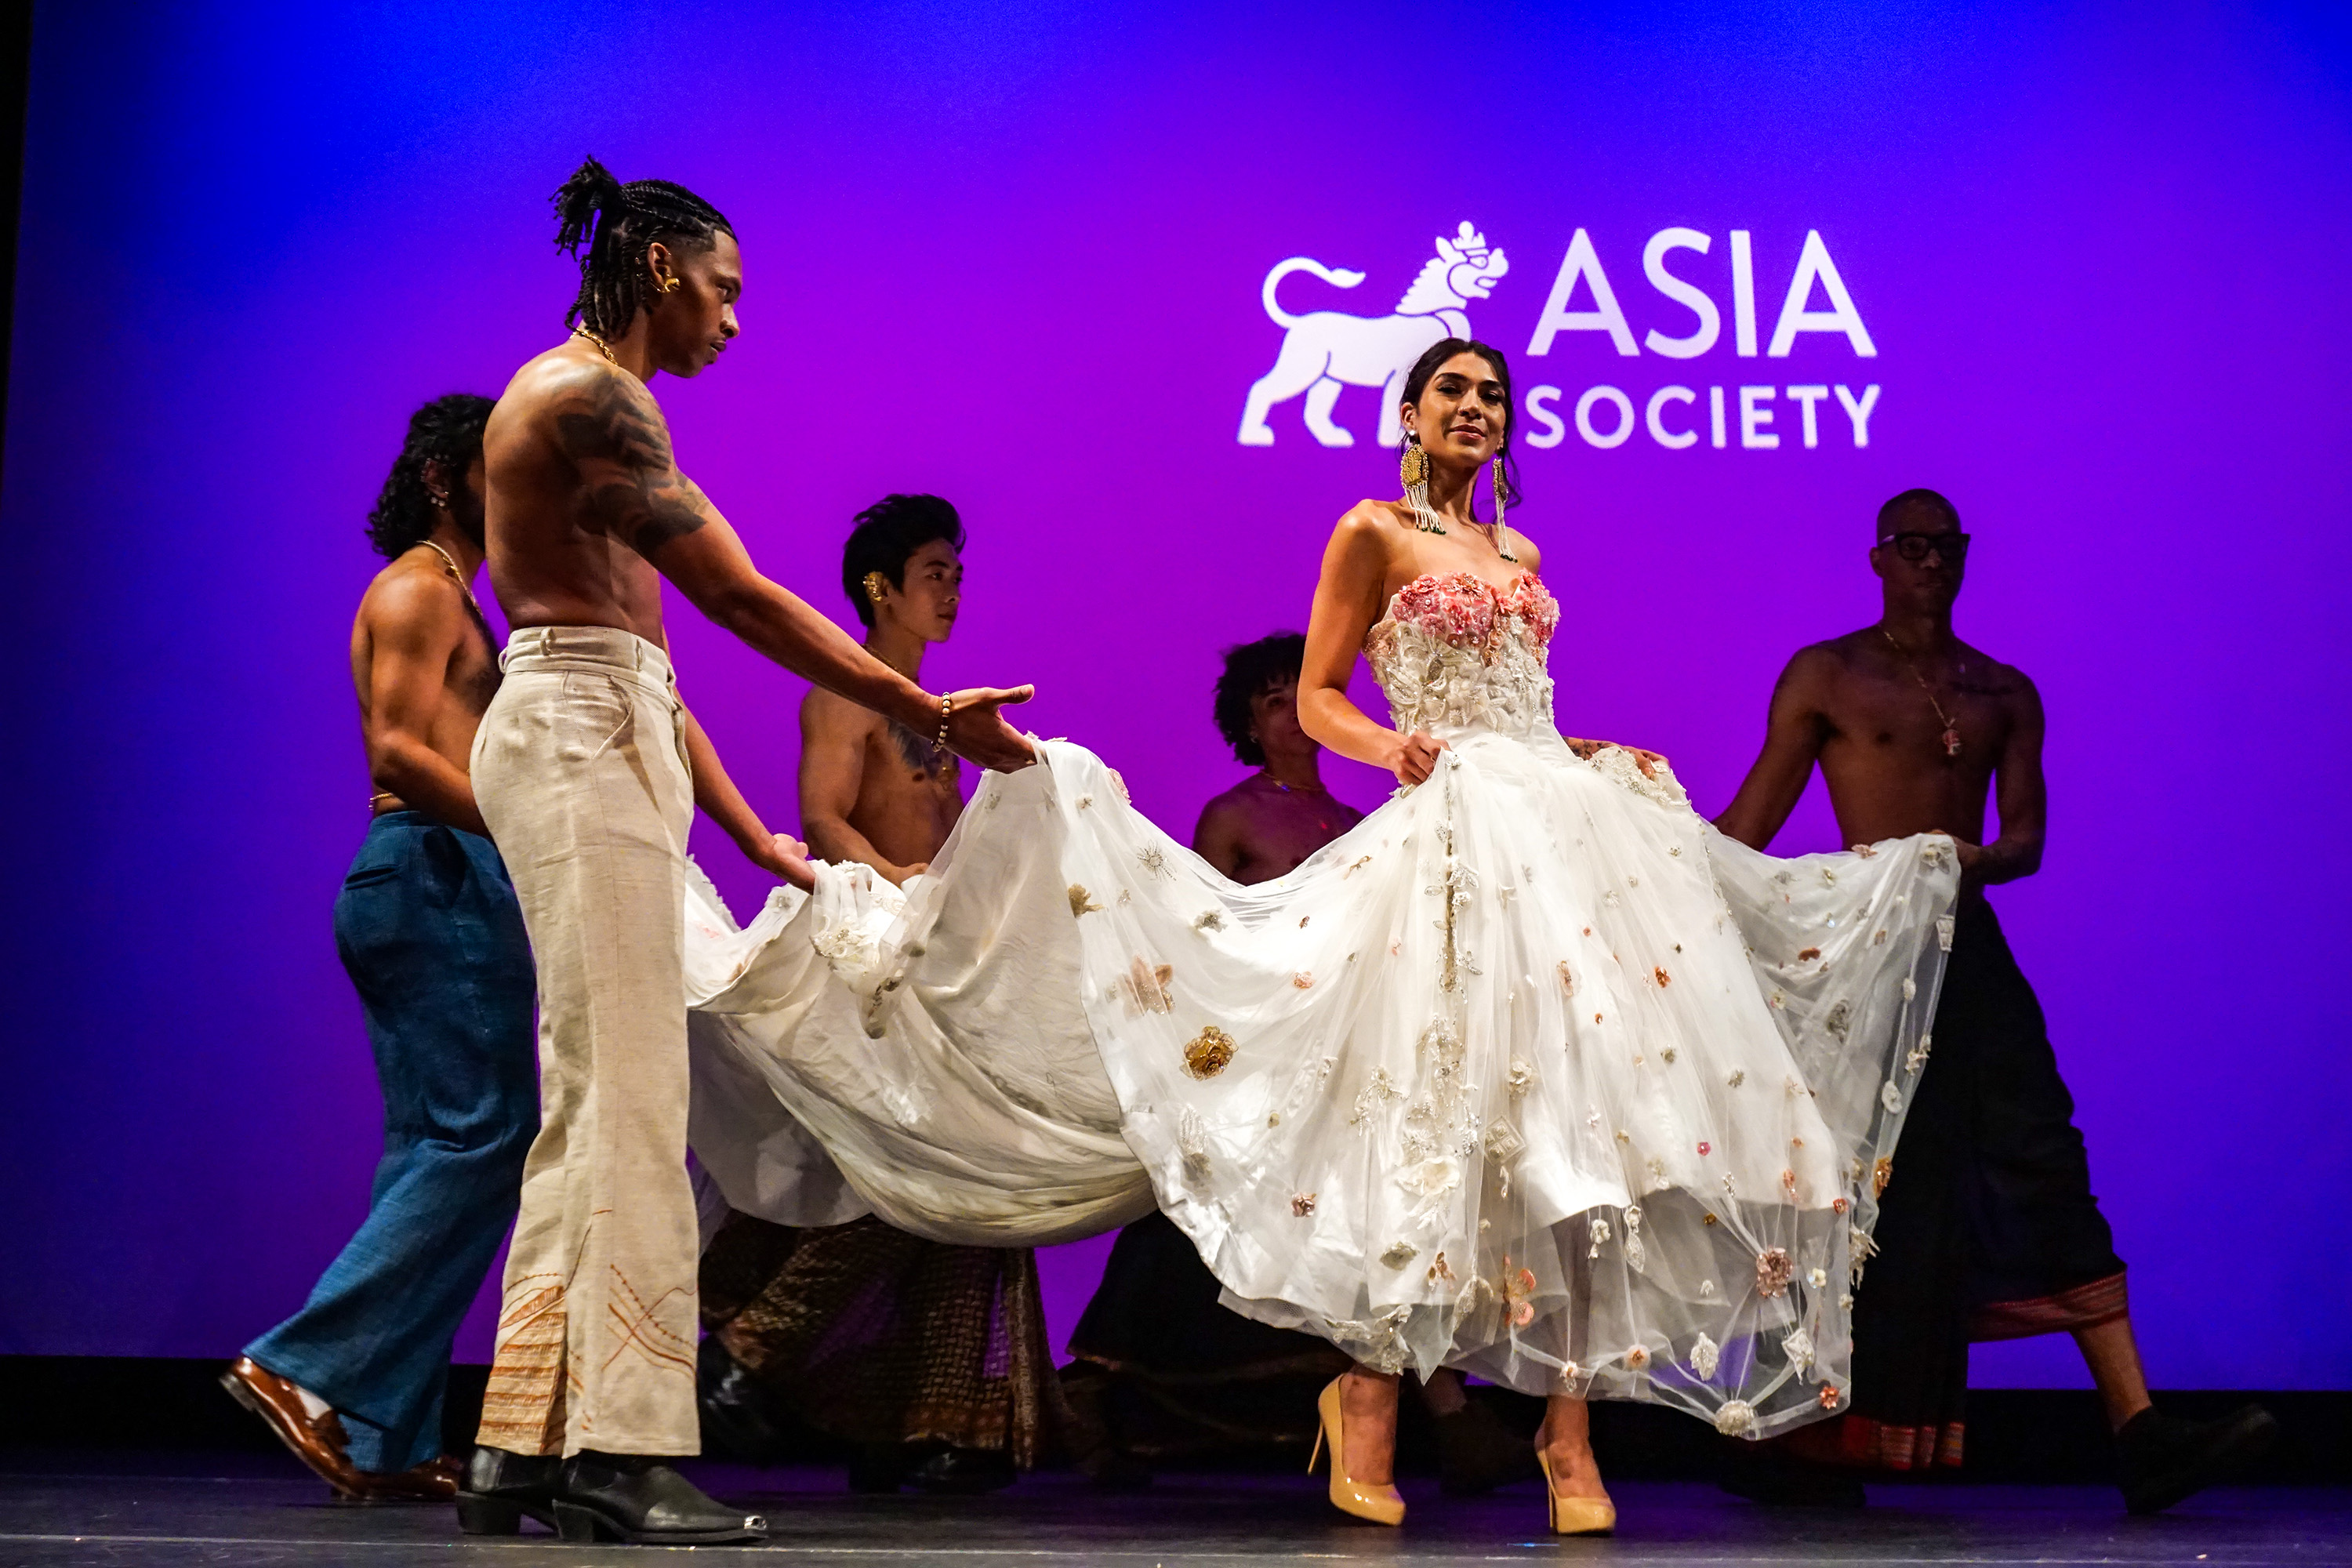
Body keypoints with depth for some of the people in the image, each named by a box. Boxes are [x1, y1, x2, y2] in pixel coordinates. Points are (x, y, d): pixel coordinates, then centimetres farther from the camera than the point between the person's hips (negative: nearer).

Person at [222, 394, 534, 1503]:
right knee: (477, 1140, -14)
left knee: (439, 1153, 6)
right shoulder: (415, 589, -5)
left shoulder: (449, 597, 25)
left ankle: (383, 1441, 6)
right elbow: (398, 749, -18)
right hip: (435, 874, -10)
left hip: (443, 883, 10)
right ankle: (308, 1369, -14)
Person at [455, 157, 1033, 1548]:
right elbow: (744, 599, -15)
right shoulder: (593, 397, -9)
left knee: (594, 1101, 8)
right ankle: (623, 1448, -10)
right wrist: (931, 715, -12)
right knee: (628, 1093, -12)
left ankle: (530, 1448, 11)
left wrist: (750, 833, 21)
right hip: (581, 741, -10)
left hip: (606, 745, 10)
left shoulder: (588, 402, 23)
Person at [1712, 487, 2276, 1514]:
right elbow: (1751, 821, 3)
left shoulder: (2005, 694, 16)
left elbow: (2025, 839, 9)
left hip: (1967, 945, 4)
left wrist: (1976, 861, -14)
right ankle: (1806, 1452, 10)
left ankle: (2142, 1437, -10)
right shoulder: (1826, 676, 5)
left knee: (2045, 1168, -6)